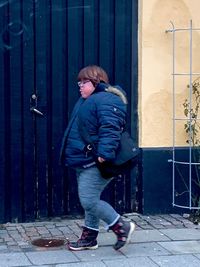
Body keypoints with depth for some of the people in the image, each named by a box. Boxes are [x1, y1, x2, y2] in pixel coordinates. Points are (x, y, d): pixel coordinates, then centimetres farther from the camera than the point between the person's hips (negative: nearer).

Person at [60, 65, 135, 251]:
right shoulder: (86, 101, 18)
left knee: (89, 201, -11)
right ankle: (89, 237, 26)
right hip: (85, 161, 11)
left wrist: (104, 152, -35)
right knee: (89, 201, 16)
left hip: (96, 163, -11)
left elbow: (110, 129, -28)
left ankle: (122, 227, 1)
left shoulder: (106, 100, -16)